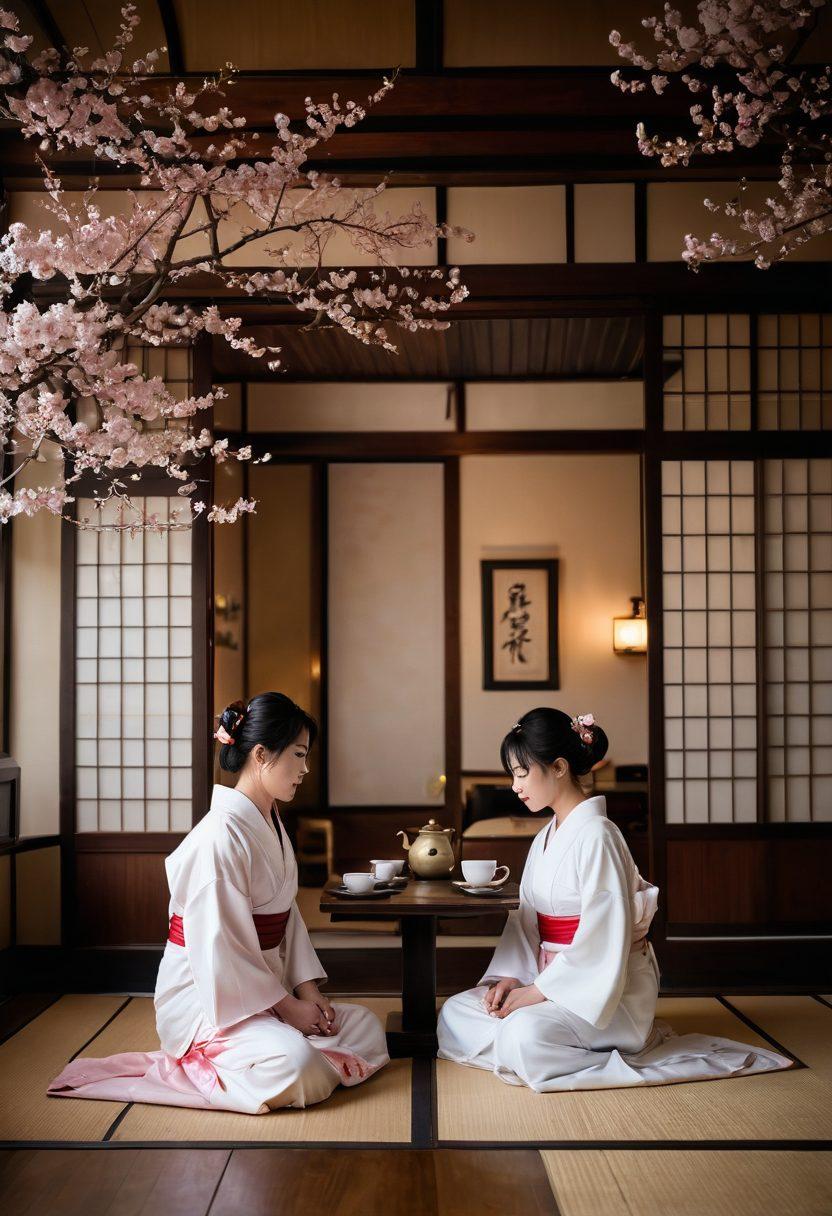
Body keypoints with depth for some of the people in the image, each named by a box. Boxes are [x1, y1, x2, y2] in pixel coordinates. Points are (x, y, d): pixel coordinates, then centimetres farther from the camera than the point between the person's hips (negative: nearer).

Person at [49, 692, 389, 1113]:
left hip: (261, 985, 10)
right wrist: (284, 1005, -16)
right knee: (295, 1065, -30)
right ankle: (182, 1071, -5)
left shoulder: (270, 823, 9)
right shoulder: (220, 835, -22)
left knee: (366, 1027, 4)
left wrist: (307, 988, 0)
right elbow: (220, 947, -23)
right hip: (205, 996, -10)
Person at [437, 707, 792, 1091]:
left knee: (525, 1034, -33)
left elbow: (602, 939, -22)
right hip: (555, 980, 9)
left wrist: (536, 991, -19)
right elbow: (525, 921, 11)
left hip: (610, 991, -8)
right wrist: (511, 977, -5)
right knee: (455, 1012, -3)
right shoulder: (545, 839, 13)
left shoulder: (596, 835, -17)